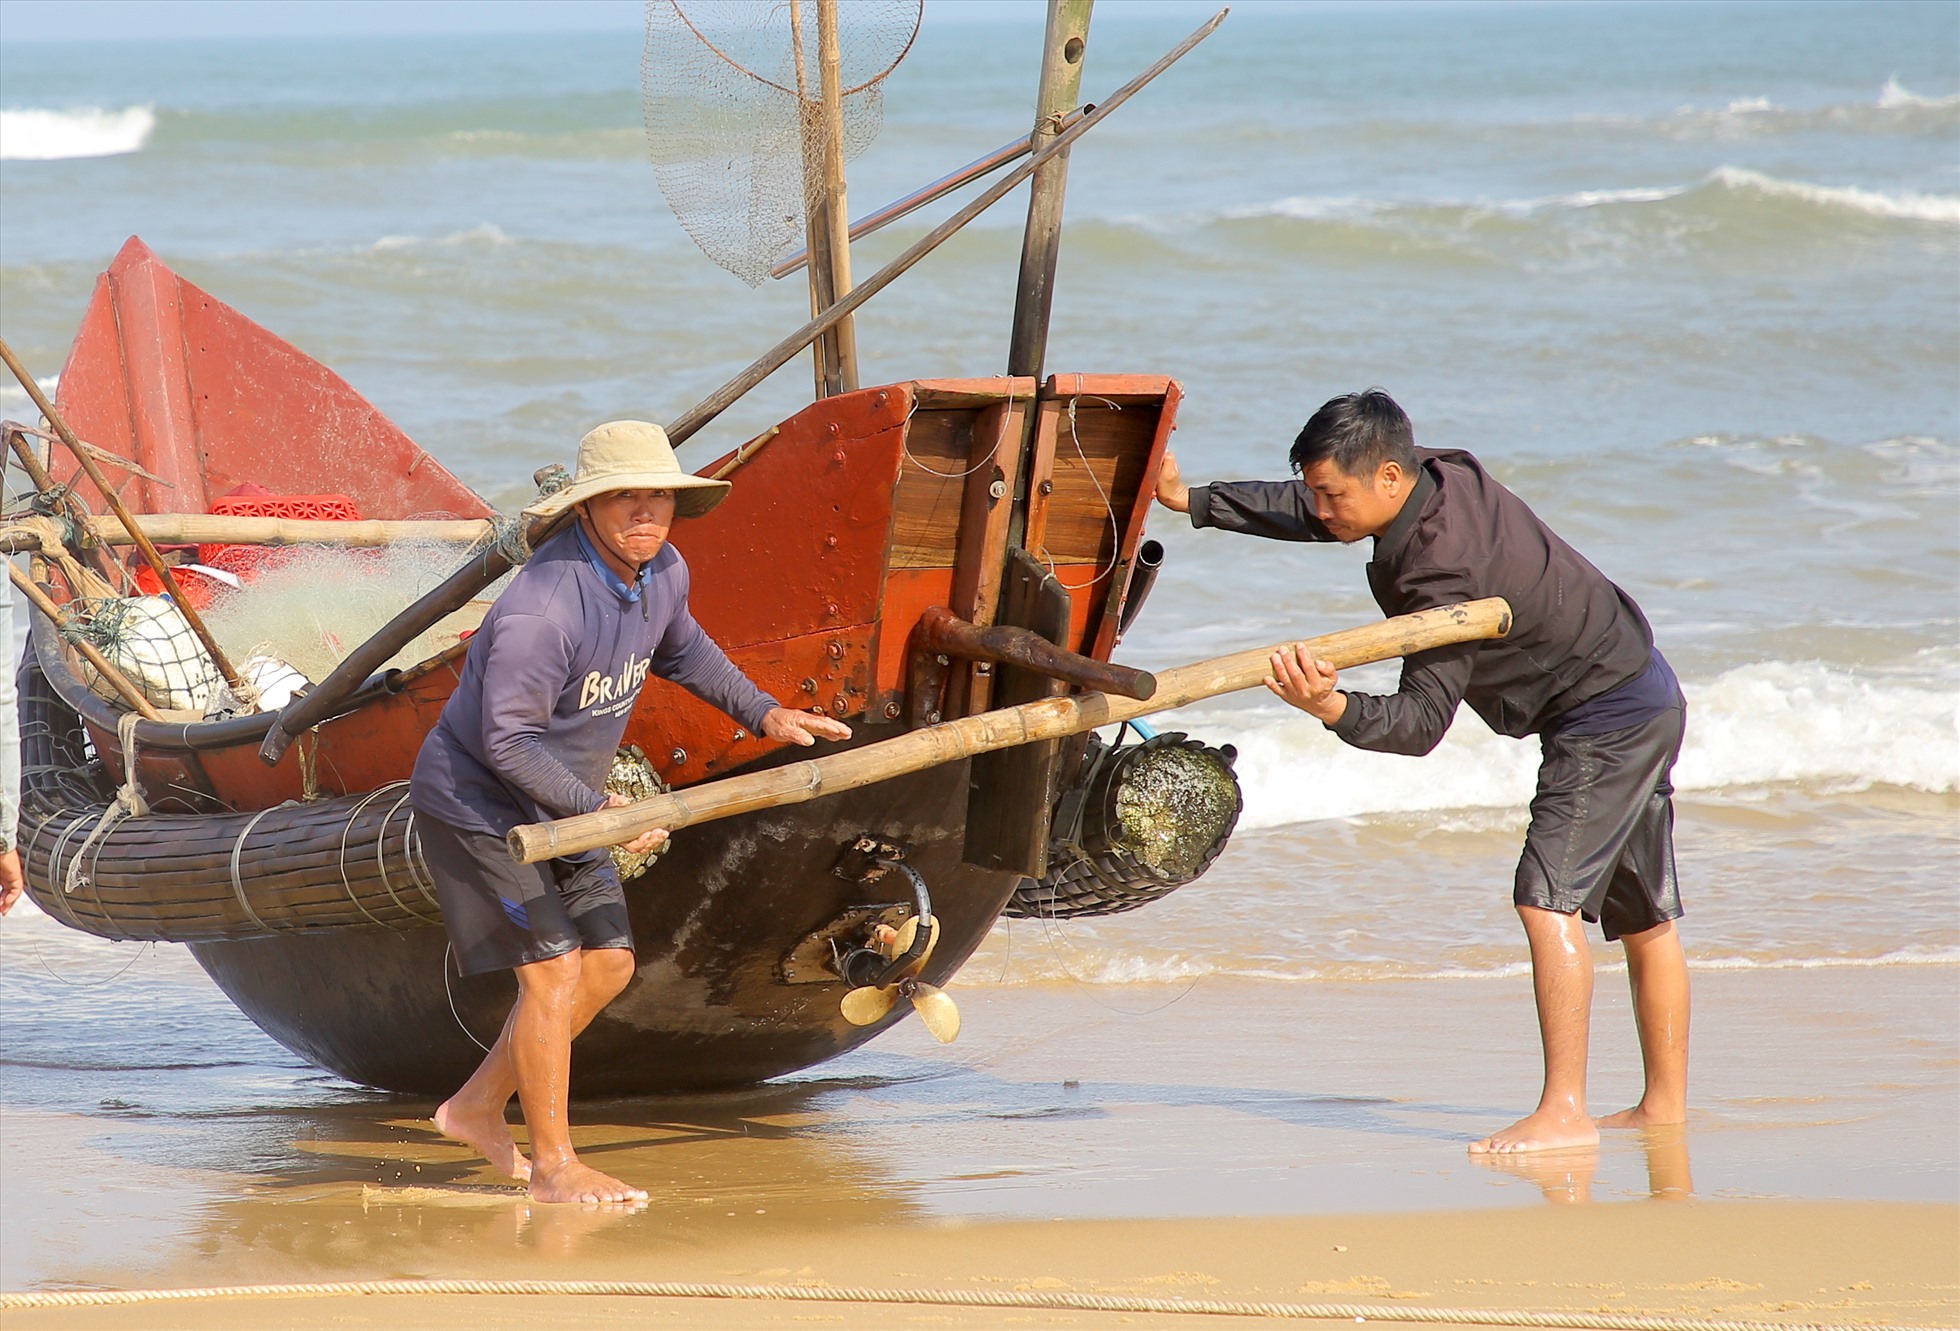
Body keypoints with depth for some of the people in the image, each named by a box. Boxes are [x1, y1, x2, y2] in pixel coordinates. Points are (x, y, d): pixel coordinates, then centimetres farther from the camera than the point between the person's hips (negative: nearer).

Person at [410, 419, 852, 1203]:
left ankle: (477, 1107, 20)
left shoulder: (662, 573, -4)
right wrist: (597, 809, -28)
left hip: (556, 804, 9)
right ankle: (553, 1165, -2)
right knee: (553, 968, -12)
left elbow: (678, 649, 20)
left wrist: (763, 713, 18)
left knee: (608, 963, 7)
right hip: (475, 804, -9)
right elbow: (506, 741, -30)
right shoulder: (544, 607, -32)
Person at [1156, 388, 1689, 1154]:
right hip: (1641, 697, 11)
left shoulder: (1441, 572, -31)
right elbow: (1307, 515, 10)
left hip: (1606, 719, -11)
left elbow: (1422, 721, -32)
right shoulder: (1442, 477, -4)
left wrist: (1334, 709, -47)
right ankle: (1665, 1103, 23)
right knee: (1642, 915, 15)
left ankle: (1564, 1112, -21)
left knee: (1549, 897, -17)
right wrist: (1192, 502, 8)